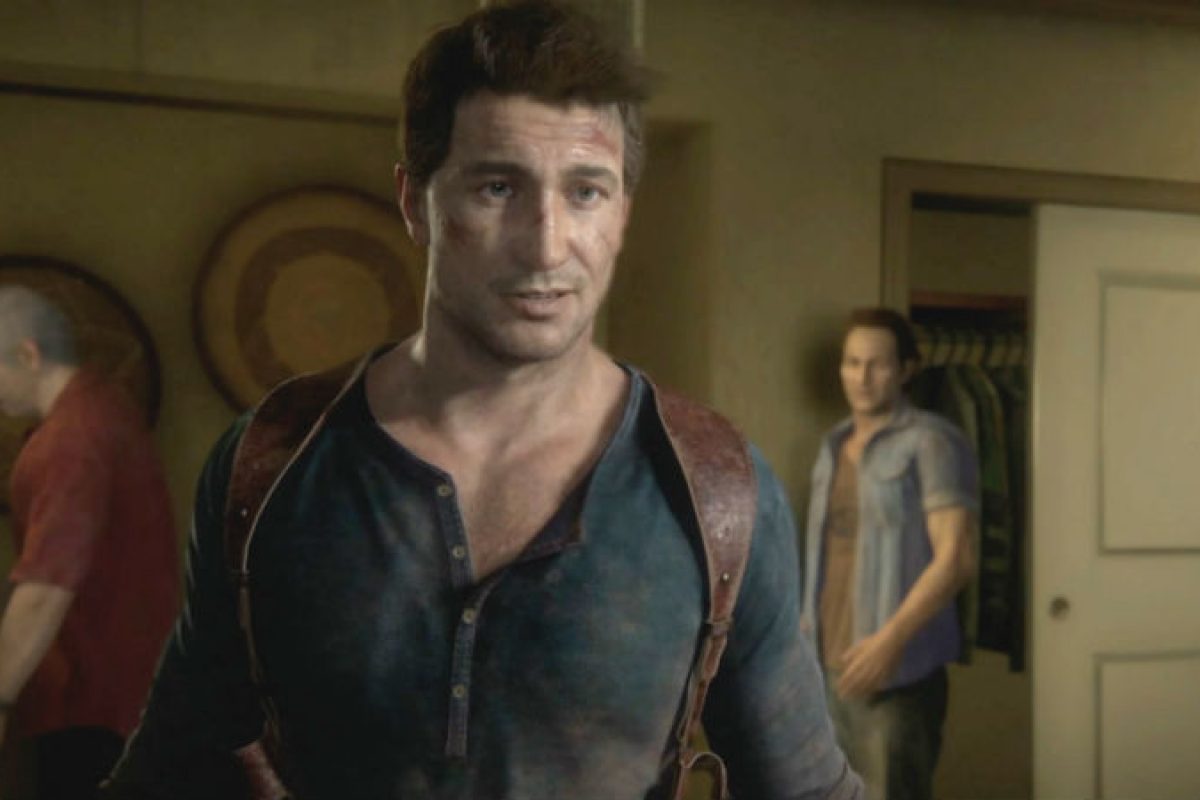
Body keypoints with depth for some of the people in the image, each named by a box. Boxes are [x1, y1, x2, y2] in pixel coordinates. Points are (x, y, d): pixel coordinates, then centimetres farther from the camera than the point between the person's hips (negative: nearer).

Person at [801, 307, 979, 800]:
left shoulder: (931, 443, -8)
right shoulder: (834, 446, 15)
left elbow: (955, 559, -16)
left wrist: (892, 638, -25)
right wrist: (806, 630, 14)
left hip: (898, 674, -7)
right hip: (830, 668, 7)